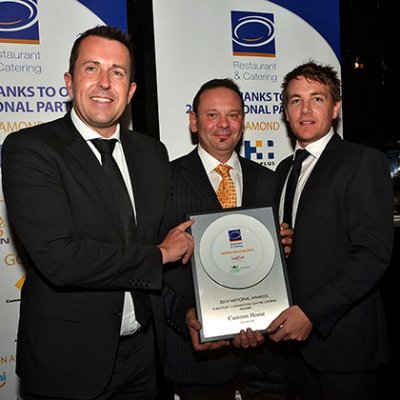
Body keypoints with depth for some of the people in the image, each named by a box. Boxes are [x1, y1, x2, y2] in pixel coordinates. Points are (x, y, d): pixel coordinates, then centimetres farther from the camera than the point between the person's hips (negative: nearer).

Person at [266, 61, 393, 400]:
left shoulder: (364, 162, -9)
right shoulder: (286, 168, 13)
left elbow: (373, 254, -18)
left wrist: (311, 312, -22)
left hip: (341, 337, -6)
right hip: (298, 335, 6)